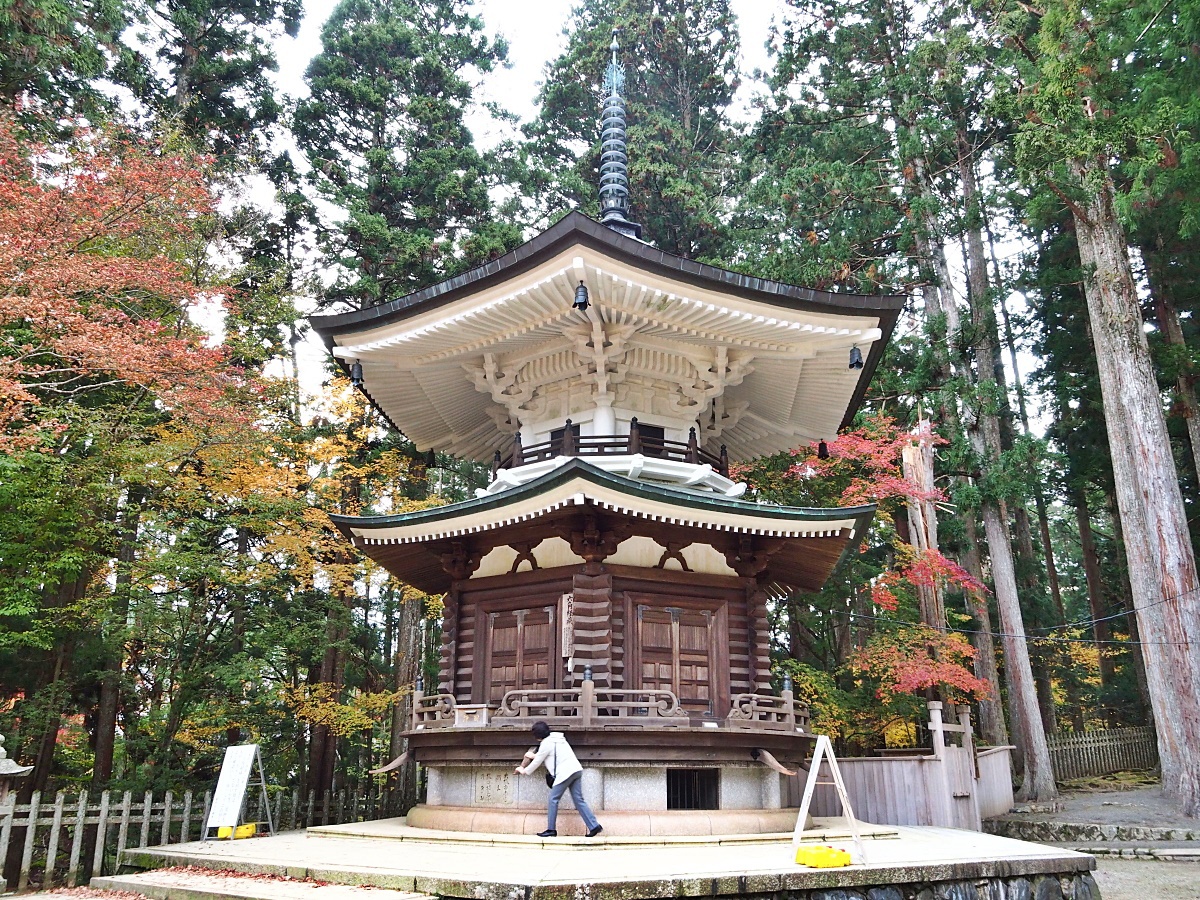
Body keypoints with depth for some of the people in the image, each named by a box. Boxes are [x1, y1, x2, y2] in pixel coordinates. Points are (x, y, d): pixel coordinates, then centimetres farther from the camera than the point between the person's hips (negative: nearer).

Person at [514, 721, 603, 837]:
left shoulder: (546, 743, -5)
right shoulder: (556, 738, 21)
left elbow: (537, 762, 4)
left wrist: (524, 771, 19)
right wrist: (534, 756, 39)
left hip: (565, 773, -9)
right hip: (576, 770, 9)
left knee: (553, 799, 3)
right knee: (579, 800, 7)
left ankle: (551, 830, 7)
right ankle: (594, 826, 0)